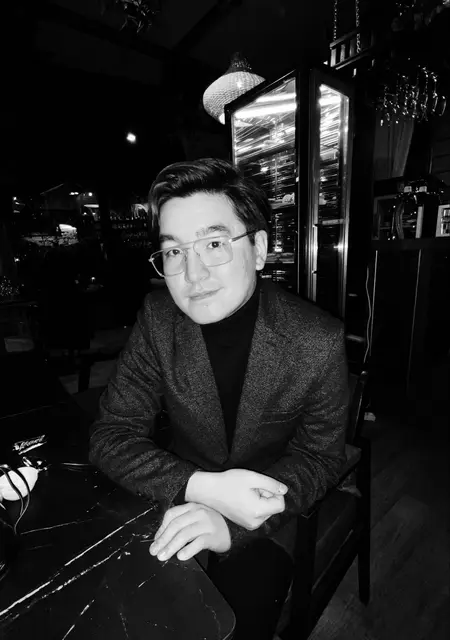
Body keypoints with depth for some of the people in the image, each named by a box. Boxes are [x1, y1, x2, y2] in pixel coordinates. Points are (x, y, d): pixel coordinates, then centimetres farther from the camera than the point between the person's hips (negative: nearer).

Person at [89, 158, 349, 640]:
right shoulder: (158, 317, -15)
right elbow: (112, 434, -12)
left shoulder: (320, 341, -21)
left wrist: (232, 526, -24)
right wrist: (202, 488, -28)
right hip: (178, 502, 2)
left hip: (266, 511, 0)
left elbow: (319, 457, -10)